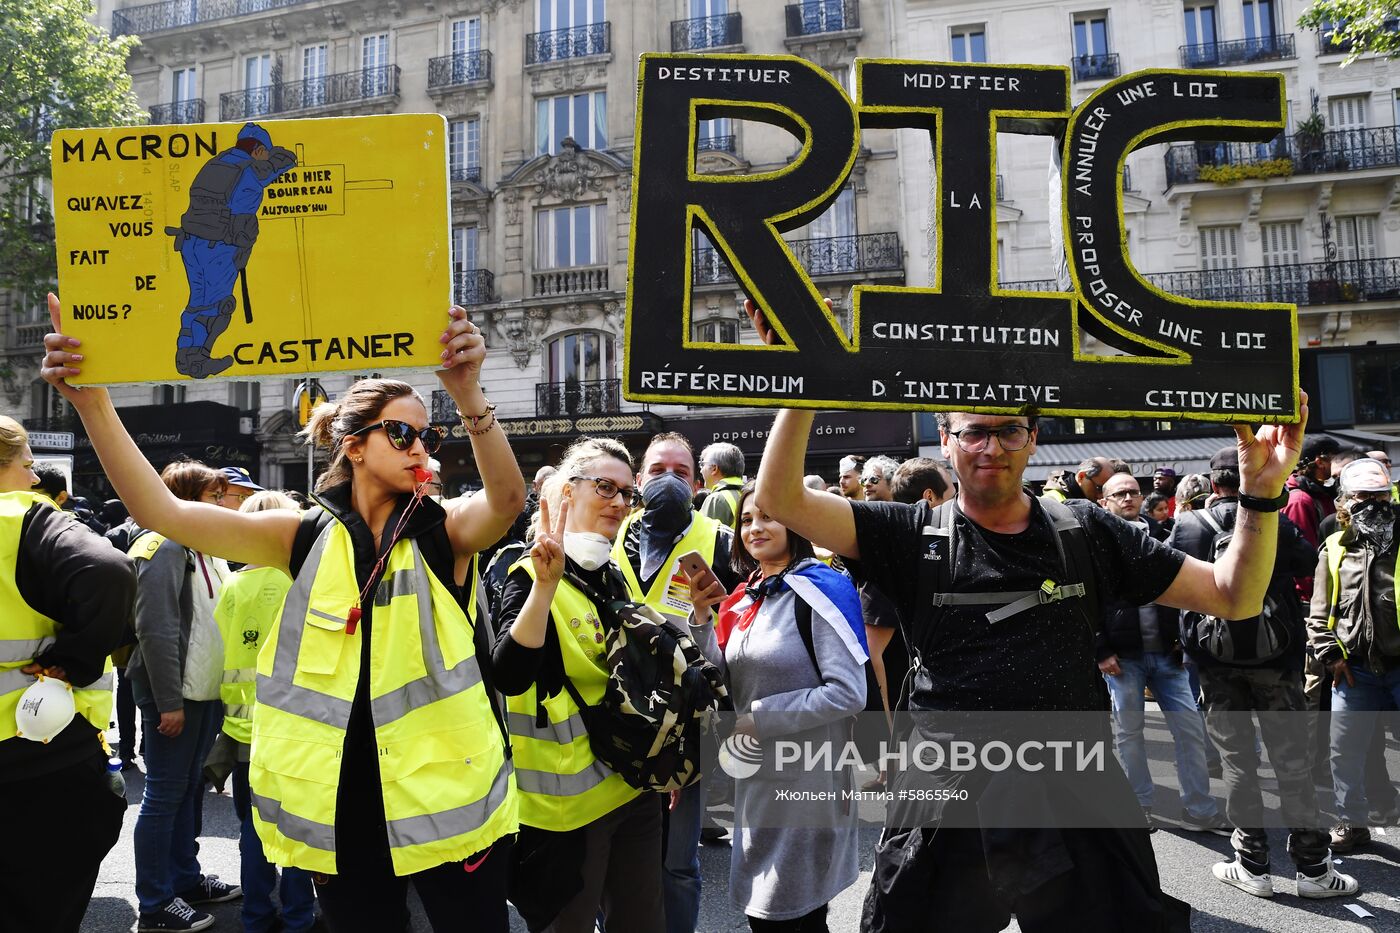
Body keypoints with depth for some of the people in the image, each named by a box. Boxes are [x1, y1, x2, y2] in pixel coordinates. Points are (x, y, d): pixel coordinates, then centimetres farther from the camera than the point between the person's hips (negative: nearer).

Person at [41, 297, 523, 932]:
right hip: (341, 799, 2)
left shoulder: (445, 533, -5)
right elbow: (162, 512, -8)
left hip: (447, 797, -2)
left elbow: (507, 498, -27)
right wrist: (91, 400, -21)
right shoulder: (309, 539, -1)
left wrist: (467, 394, -44)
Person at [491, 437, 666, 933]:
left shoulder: (619, 574, 9)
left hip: (635, 787, 7)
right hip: (568, 798, -6)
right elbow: (509, 677, -29)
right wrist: (546, 584, -35)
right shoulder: (532, 574, -12)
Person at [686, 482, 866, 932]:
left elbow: (849, 693, -19)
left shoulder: (821, 587, -13)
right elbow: (728, 685, 9)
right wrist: (702, 618, -3)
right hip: (756, 777, 7)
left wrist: (761, 720, -18)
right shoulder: (745, 596, 8)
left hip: (807, 780, -7)